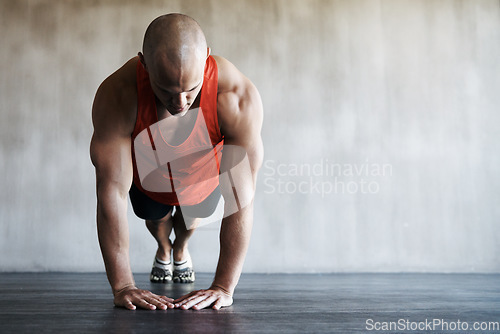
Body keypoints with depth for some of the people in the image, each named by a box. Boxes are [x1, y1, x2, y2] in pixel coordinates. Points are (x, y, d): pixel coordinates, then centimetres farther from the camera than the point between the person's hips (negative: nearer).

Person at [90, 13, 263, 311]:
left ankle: (181, 249, 55)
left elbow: (240, 198, -40)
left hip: (205, 177, 0)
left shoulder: (239, 97, -44)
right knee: (155, 219, 21)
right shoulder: (116, 96, -42)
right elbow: (112, 192, -38)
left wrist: (224, 287, -41)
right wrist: (122, 286, -38)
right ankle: (163, 249, 57)